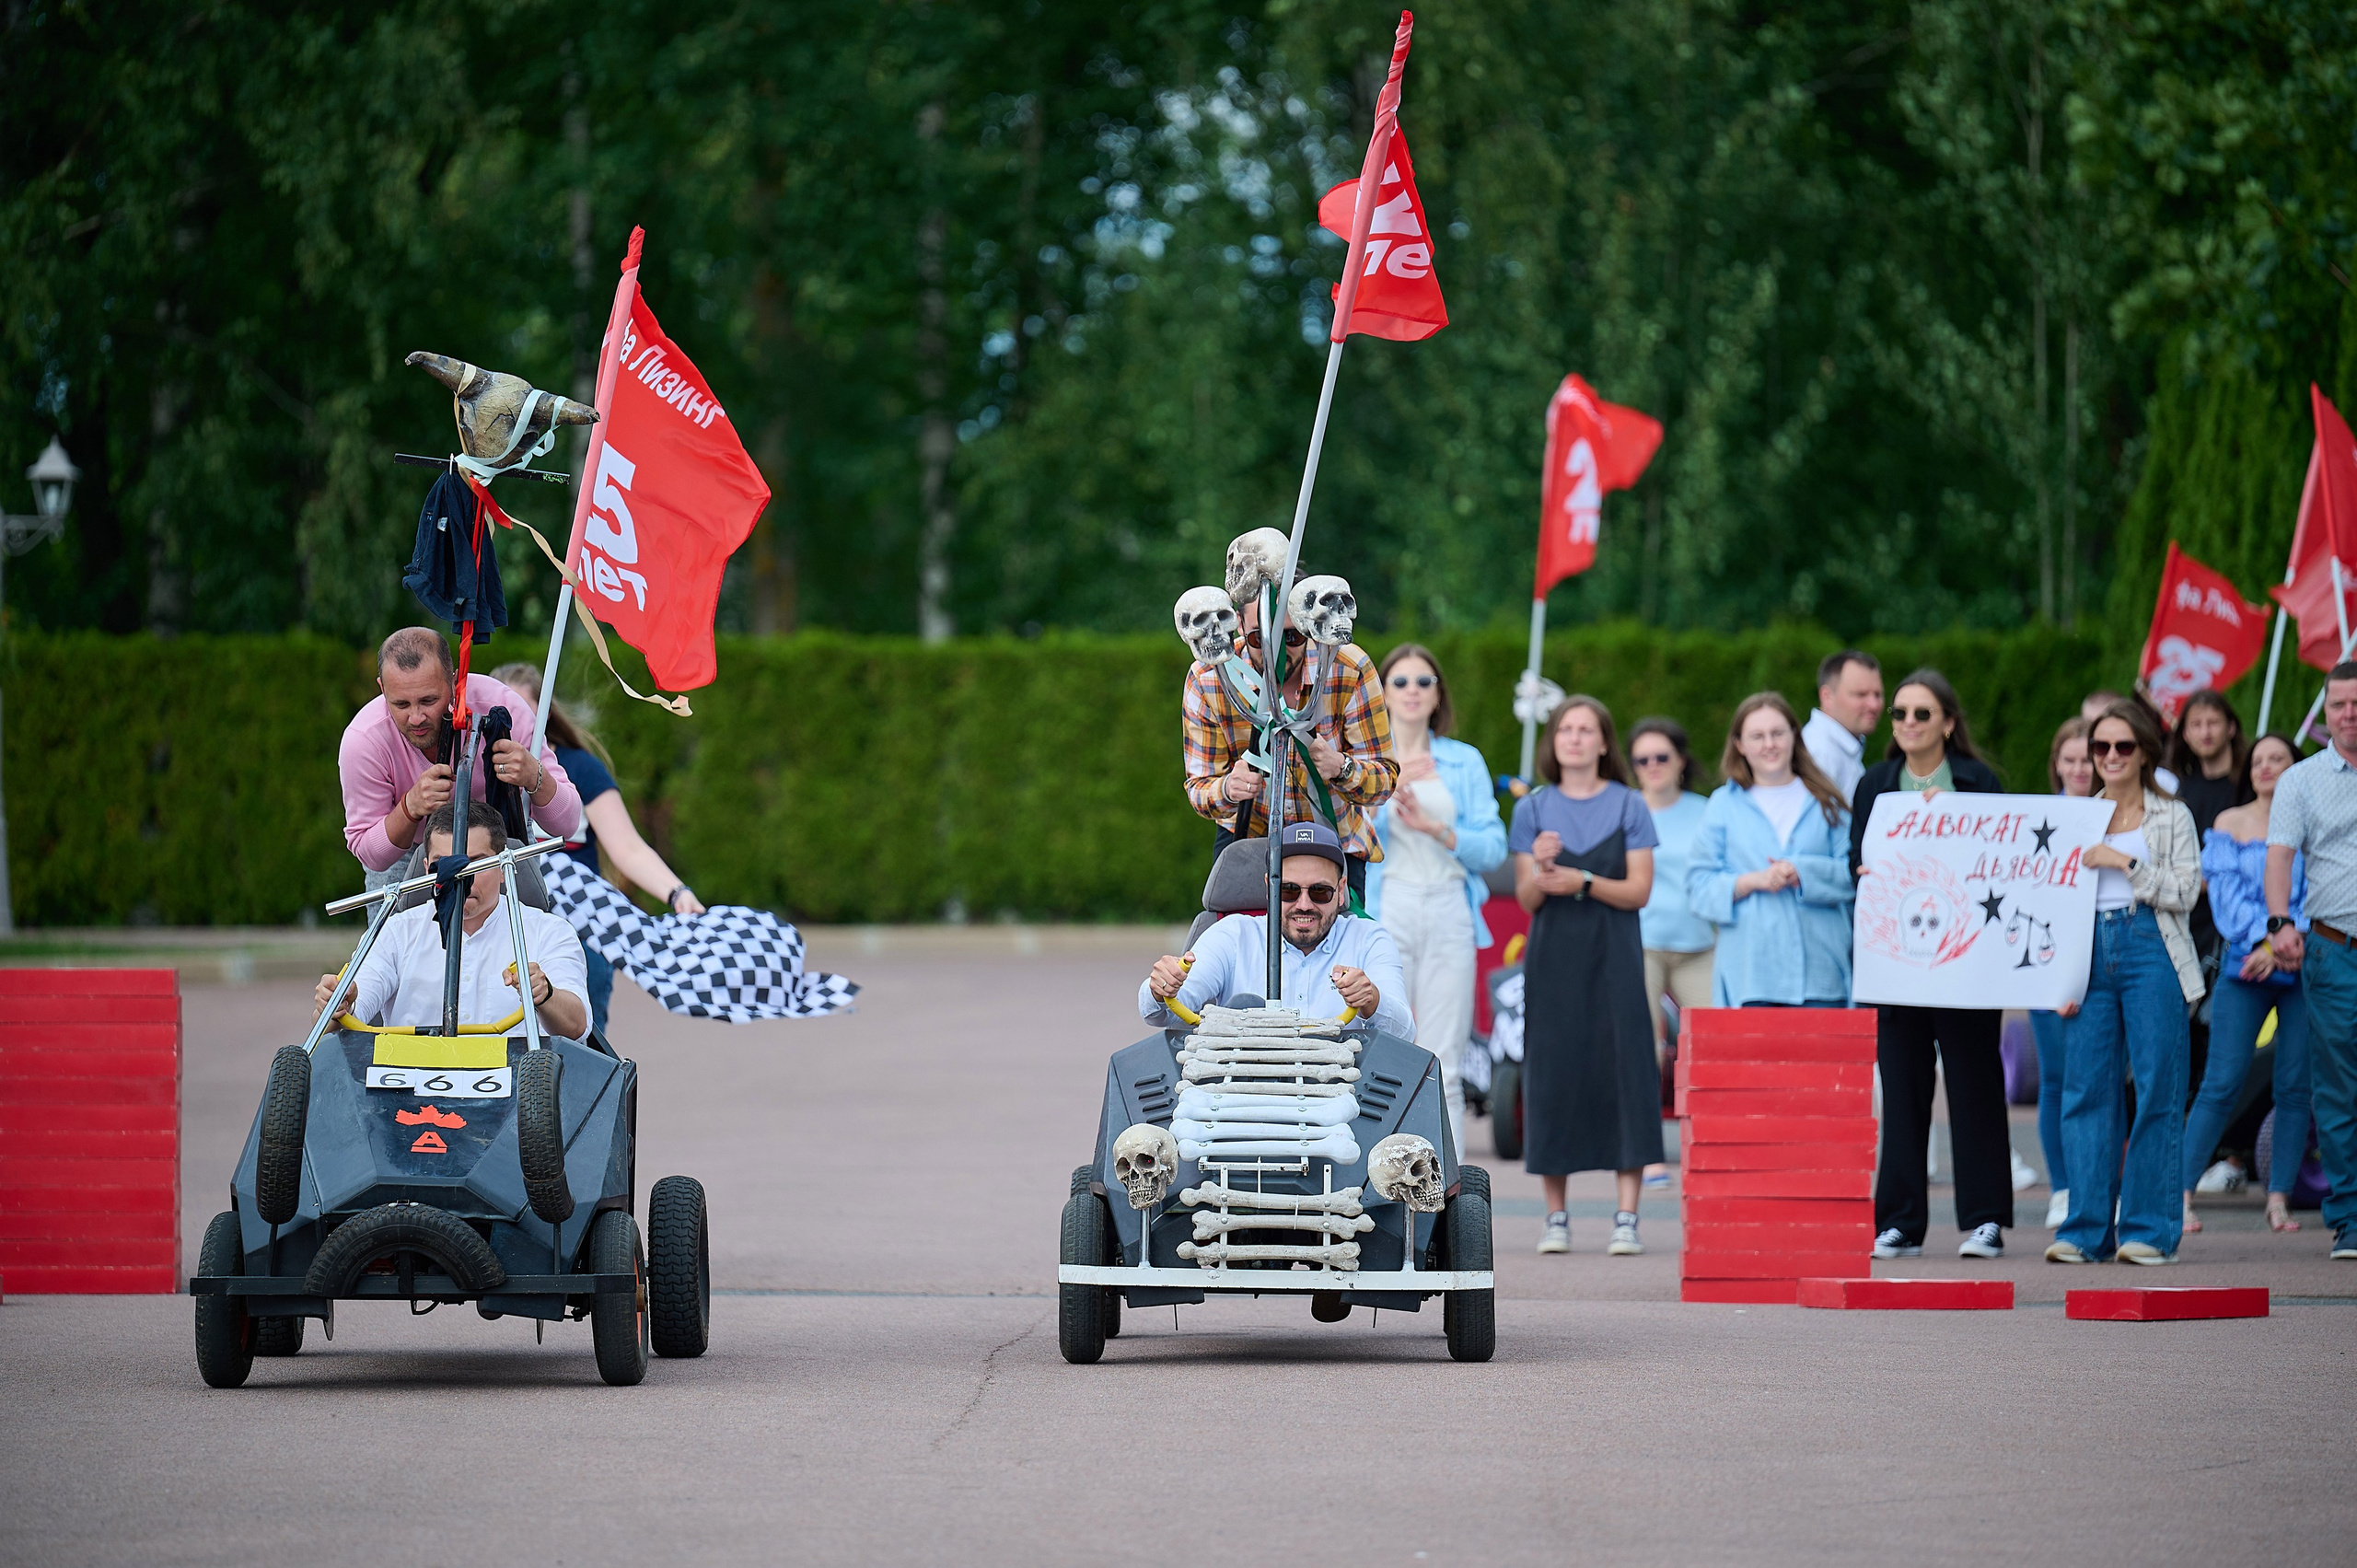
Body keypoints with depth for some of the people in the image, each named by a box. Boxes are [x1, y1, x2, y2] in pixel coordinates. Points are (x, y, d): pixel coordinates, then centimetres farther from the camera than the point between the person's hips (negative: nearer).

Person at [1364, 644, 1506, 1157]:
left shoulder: (1466, 763, 12)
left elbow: (1493, 847, 6)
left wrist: (1436, 828, -10)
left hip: (1449, 917, 2)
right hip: (1385, 915, -2)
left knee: (1444, 1070, -1)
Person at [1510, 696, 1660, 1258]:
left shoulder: (1629, 806, 4)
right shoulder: (1532, 810, 8)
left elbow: (1639, 891, -2)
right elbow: (1526, 899, 4)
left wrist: (1583, 882, -16)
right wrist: (1541, 869, -18)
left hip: (1614, 957, -1)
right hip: (1552, 957, 1)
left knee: (1622, 1069, -9)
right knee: (1552, 1073, -1)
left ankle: (1626, 1217, -9)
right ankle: (1556, 1216, 7)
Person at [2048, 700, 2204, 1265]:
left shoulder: (2172, 817, 9)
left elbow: (2185, 890, -2)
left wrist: (2124, 863, -11)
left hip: (2150, 949, -3)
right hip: (2090, 954, 3)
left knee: (2156, 1089, -5)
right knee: (2086, 1089, -3)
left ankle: (2150, 1230, -1)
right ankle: (2087, 1229, 1)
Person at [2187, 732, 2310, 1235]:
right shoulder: (2231, 822, 9)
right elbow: (2226, 891, 1)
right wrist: (2262, 940, -13)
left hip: (2304, 965, 1)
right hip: (2245, 965, -1)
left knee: (2295, 1086, -1)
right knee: (2222, 1083, -8)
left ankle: (2279, 1198, 5)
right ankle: (2181, 1192, -6)